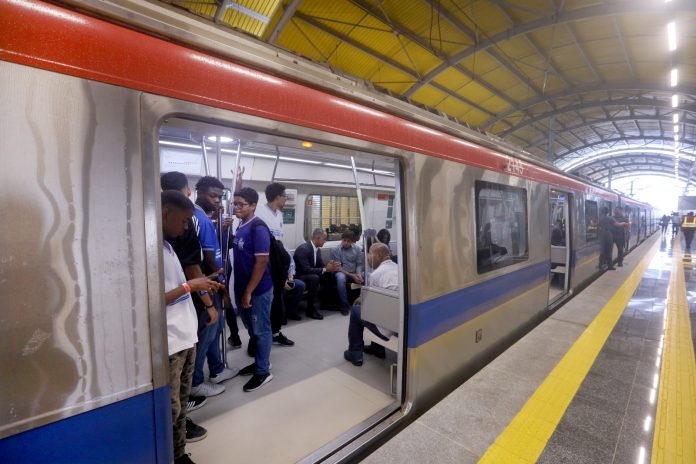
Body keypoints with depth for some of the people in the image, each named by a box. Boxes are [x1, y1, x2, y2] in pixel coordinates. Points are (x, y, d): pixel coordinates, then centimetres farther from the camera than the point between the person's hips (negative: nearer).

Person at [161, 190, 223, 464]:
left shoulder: (166, 245, 10)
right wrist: (189, 286, -15)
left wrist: (198, 286, 6)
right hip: (169, 343, -9)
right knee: (170, 410, 7)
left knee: (181, 404, 21)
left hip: (186, 336, 9)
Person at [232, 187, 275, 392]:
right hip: (243, 288, 8)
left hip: (258, 290, -8)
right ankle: (259, 362, 36)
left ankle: (263, 371, 20)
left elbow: (262, 262, -21)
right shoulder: (241, 227, 8)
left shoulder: (258, 228, -17)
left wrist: (248, 292, -19)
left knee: (261, 330, 6)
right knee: (252, 329, 19)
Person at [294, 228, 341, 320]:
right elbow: (306, 269, -31)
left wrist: (328, 266, -17)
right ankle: (310, 309, -21)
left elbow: (321, 265, 6)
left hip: (310, 275, 9)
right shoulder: (303, 249, -25)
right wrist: (325, 269, -30)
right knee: (314, 278, -35)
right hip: (299, 276, -8)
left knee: (330, 274, -4)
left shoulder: (316, 249, 2)